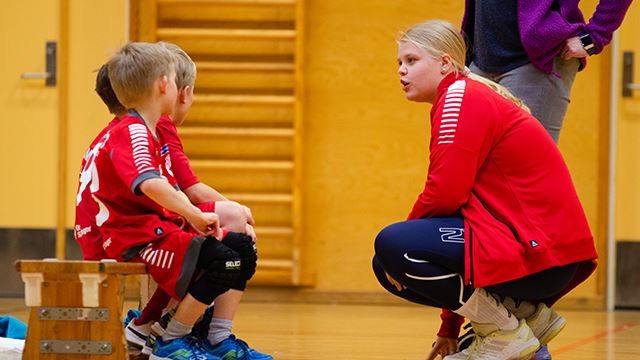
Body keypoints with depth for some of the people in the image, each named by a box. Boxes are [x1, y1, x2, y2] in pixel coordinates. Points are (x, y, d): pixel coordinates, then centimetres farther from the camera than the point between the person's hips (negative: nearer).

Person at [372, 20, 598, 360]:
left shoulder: (460, 96, -8)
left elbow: (446, 194, -20)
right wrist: (450, 328, 28)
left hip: (537, 252, -10)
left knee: (390, 245, -18)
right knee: (386, 267, 11)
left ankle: (504, 332, -8)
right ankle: (526, 313, 10)